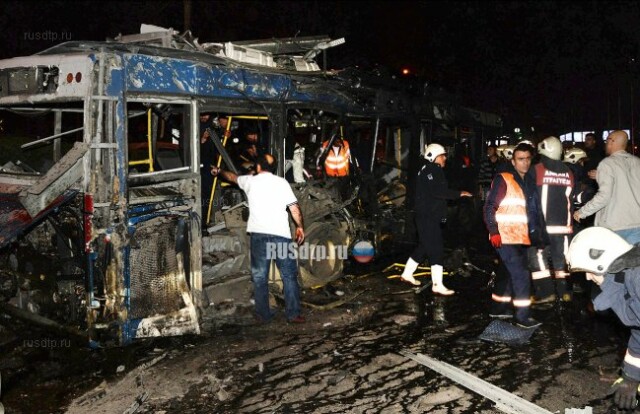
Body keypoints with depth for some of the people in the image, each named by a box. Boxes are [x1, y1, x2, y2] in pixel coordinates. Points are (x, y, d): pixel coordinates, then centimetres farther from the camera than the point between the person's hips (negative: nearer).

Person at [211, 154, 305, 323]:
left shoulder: (250, 181, 11)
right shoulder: (281, 182, 5)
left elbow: (232, 177, 31)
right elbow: (294, 208, -1)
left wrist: (219, 171, 51)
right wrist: (300, 227, 11)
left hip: (258, 234, 1)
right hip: (281, 234, -1)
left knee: (260, 277, 10)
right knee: (289, 276, 5)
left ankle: (264, 314, 14)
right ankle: (293, 314, 2)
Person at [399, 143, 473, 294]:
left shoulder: (435, 171, 19)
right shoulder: (428, 171, -14)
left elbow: (440, 191, 17)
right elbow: (437, 191, -26)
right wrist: (458, 194, -24)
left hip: (432, 216, 11)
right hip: (427, 217, -11)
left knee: (424, 247, 19)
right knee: (436, 250, -10)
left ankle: (407, 273, 31)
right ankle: (437, 285, -9)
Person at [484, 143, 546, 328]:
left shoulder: (529, 182, 14)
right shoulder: (503, 180, -8)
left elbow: (534, 211, 20)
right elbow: (490, 207, -13)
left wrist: (537, 234, 15)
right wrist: (494, 232, -20)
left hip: (521, 238, 8)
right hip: (505, 238, -8)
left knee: (510, 274, 15)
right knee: (521, 275, -11)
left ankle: (498, 308, 29)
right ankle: (523, 316, -4)